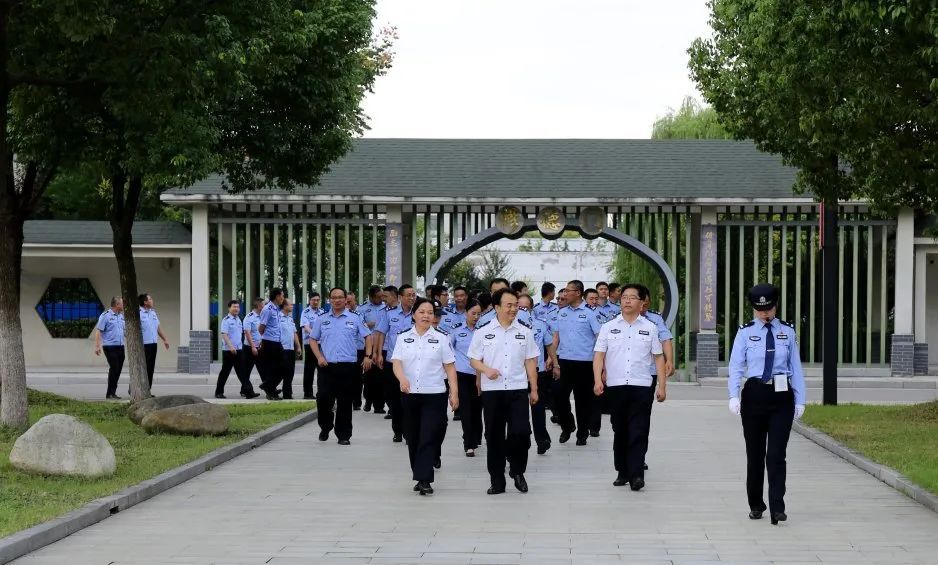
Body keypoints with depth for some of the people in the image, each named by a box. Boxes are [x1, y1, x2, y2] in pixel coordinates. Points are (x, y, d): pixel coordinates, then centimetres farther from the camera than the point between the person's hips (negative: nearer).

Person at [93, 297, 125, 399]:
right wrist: (97, 346, -17)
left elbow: (125, 330, 24)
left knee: (118, 369, 7)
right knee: (114, 369, -11)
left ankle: (112, 393, 15)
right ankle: (110, 394, -5)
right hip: (110, 347, -7)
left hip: (120, 346, 7)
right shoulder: (105, 315, -8)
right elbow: (98, 331, -10)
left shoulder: (121, 316, 14)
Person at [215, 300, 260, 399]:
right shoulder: (226, 320, -9)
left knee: (242, 372, -1)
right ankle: (219, 392, 13)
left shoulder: (239, 320, 13)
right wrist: (230, 346, -26)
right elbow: (224, 334, -16)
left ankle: (248, 391, -7)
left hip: (239, 350, 6)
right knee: (225, 372, 2)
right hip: (228, 350, -6)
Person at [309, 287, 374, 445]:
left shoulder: (355, 319, 5)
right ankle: (325, 428, 20)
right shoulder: (322, 320, 9)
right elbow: (313, 339, 12)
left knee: (345, 402, 2)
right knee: (324, 399, -5)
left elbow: (367, 336, 9)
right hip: (327, 366, 1)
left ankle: (343, 435, 10)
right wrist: (319, 357, -2)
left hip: (348, 366, -1)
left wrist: (368, 356, -1)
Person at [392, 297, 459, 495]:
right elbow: (396, 362, -3)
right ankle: (420, 476, 20)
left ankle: (424, 480, -12)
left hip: (434, 395, -2)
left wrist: (454, 392, -3)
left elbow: (450, 367, 3)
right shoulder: (403, 337, 7)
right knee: (413, 439, 8)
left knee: (429, 438, -10)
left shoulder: (441, 337, 3)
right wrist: (402, 378, -24)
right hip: (409, 395, 2)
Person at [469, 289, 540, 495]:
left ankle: (517, 470, 15)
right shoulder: (483, 332, 2)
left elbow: (530, 362, 9)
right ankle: (497, 480, 13)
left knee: (521, 433, -9)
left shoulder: (525, 332, 6)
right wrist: (486, 369, -15)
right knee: (495, 437, 4)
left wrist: (534, 389, 7)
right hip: (492, 391, 0)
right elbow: (474, 360, 5)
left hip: (518, 390, 0)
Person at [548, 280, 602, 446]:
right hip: (564, 362, 3)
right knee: (559, 396, -3)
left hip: (584, 363, -3)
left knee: (583, 399, 5)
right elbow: (555, 339, 10)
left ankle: (582, 434, 17)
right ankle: (567, 426, 20)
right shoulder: (561, 313, 9)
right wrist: (555, 364, 3)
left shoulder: (589, 313, -4)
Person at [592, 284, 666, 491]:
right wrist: (598, 380, -9)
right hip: (615, 386, 2)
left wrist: (662, 386, 4)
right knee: (620, 431, 10)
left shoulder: (649, 328, 7)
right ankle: (622, 472, 19)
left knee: (638, 433, -8)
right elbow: (599, 355, 4)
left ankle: (636, 474, -11)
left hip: (641, 386, -2)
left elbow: (658, 357, 9)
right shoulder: (608, 327, 8)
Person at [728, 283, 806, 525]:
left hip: (781, 396, 0)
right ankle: (756, 505, 22)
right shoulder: (745, 333, 2)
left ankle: (777, 508, -9)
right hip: (755, 394, 0)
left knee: (776, 454, -8)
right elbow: (736, 366, -5)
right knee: (755, 454, 10)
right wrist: (734, 396, -19)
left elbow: (796, 367, 7)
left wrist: (800, 400, 3)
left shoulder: (787, 332, 6)